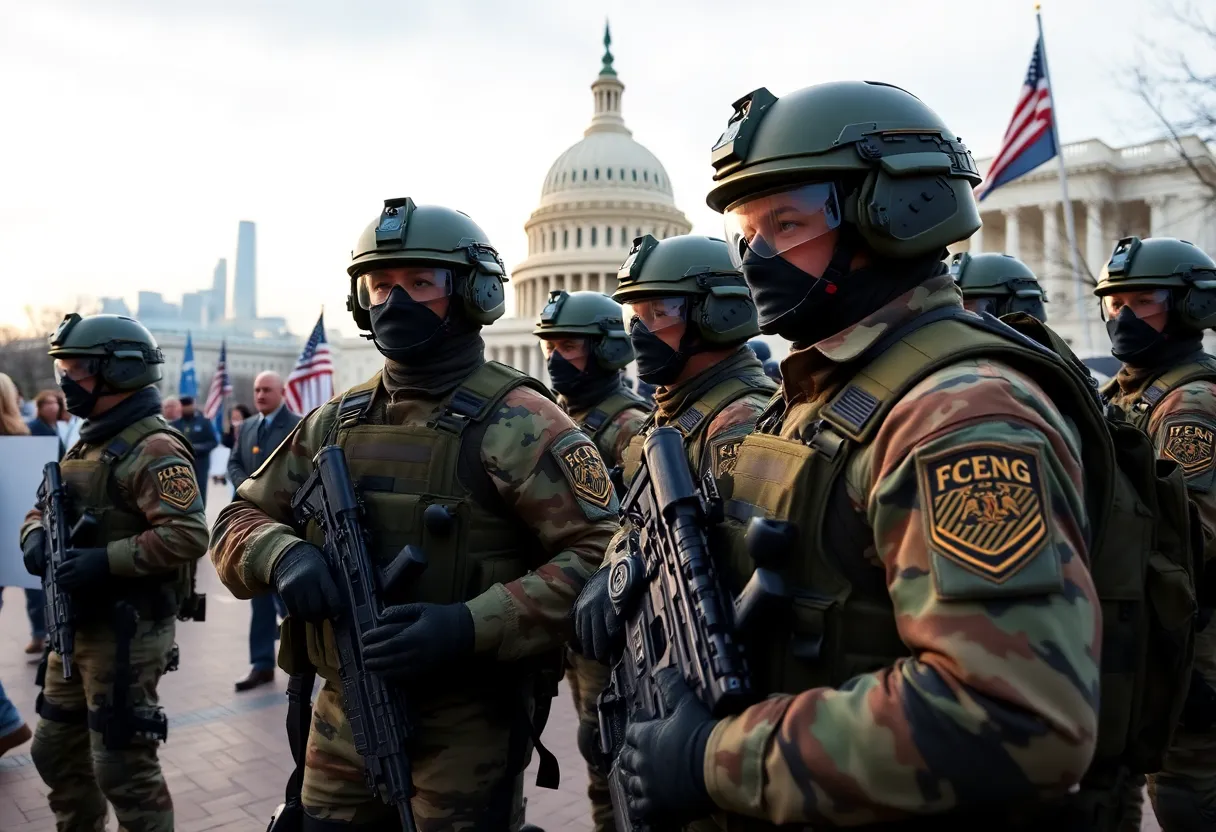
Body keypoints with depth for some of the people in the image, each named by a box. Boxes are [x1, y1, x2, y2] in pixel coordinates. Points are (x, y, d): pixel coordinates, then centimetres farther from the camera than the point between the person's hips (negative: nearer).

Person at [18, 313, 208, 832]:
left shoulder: (153, 448, -17)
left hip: (127, 632, -10)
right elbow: (42, 509, 21)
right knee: (55, 752, 21)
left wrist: (106, 561, -28)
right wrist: (37, 537, -1)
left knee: (124, 767, 0)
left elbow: (188, 536, -27)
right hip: (76, 628, 10)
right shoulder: (87, 443, 14)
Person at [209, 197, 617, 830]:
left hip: (468, 726, -5)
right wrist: (283, 554, -12)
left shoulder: (513, 422, -13)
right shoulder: (337, 422, 7)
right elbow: (241, 520, 11)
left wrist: (473, 626, -28)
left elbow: (601, 556, -19)